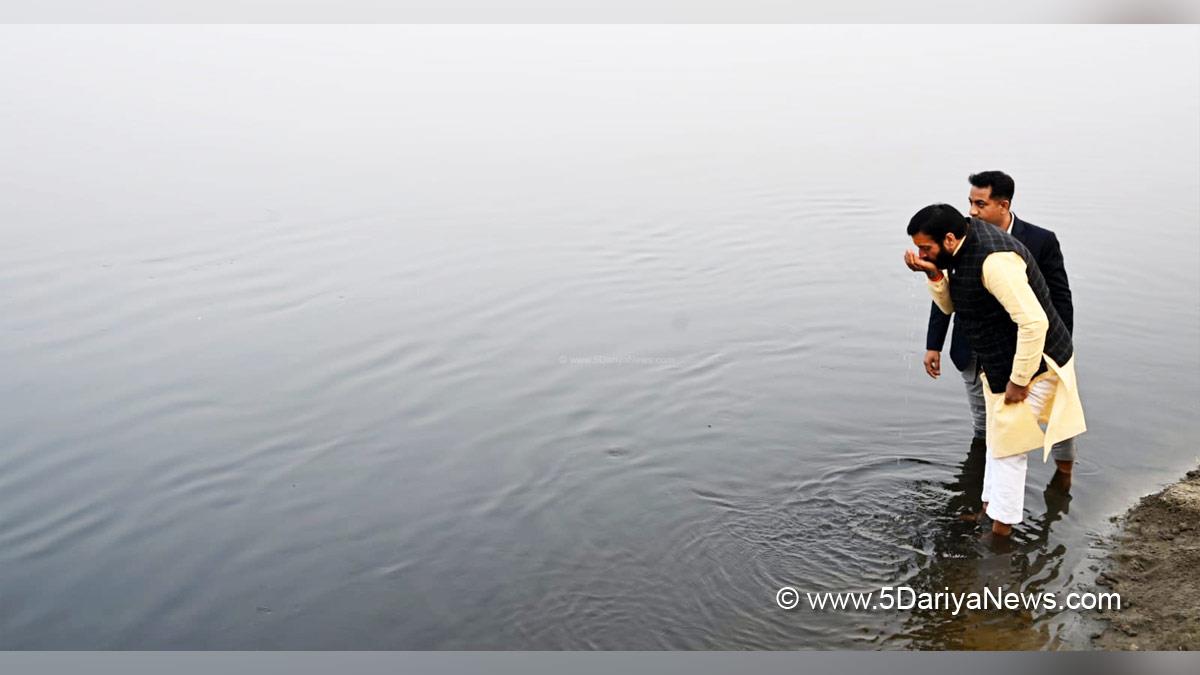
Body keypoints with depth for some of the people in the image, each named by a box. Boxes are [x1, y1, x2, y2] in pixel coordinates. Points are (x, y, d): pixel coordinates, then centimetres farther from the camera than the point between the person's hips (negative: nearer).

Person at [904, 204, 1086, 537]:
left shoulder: (994, 260, -32)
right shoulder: (964, 248, -1)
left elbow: (1034, 322, -33)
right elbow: (950, 305, 9)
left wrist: (1019, 381, -25)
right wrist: (934, 274, -11)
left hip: (1034, 363, -10)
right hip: (999, 363, 10)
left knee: (1008, 444, 2)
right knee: (998, 435, 21)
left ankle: (1001, 526, 16)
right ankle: (990, 506, 38)